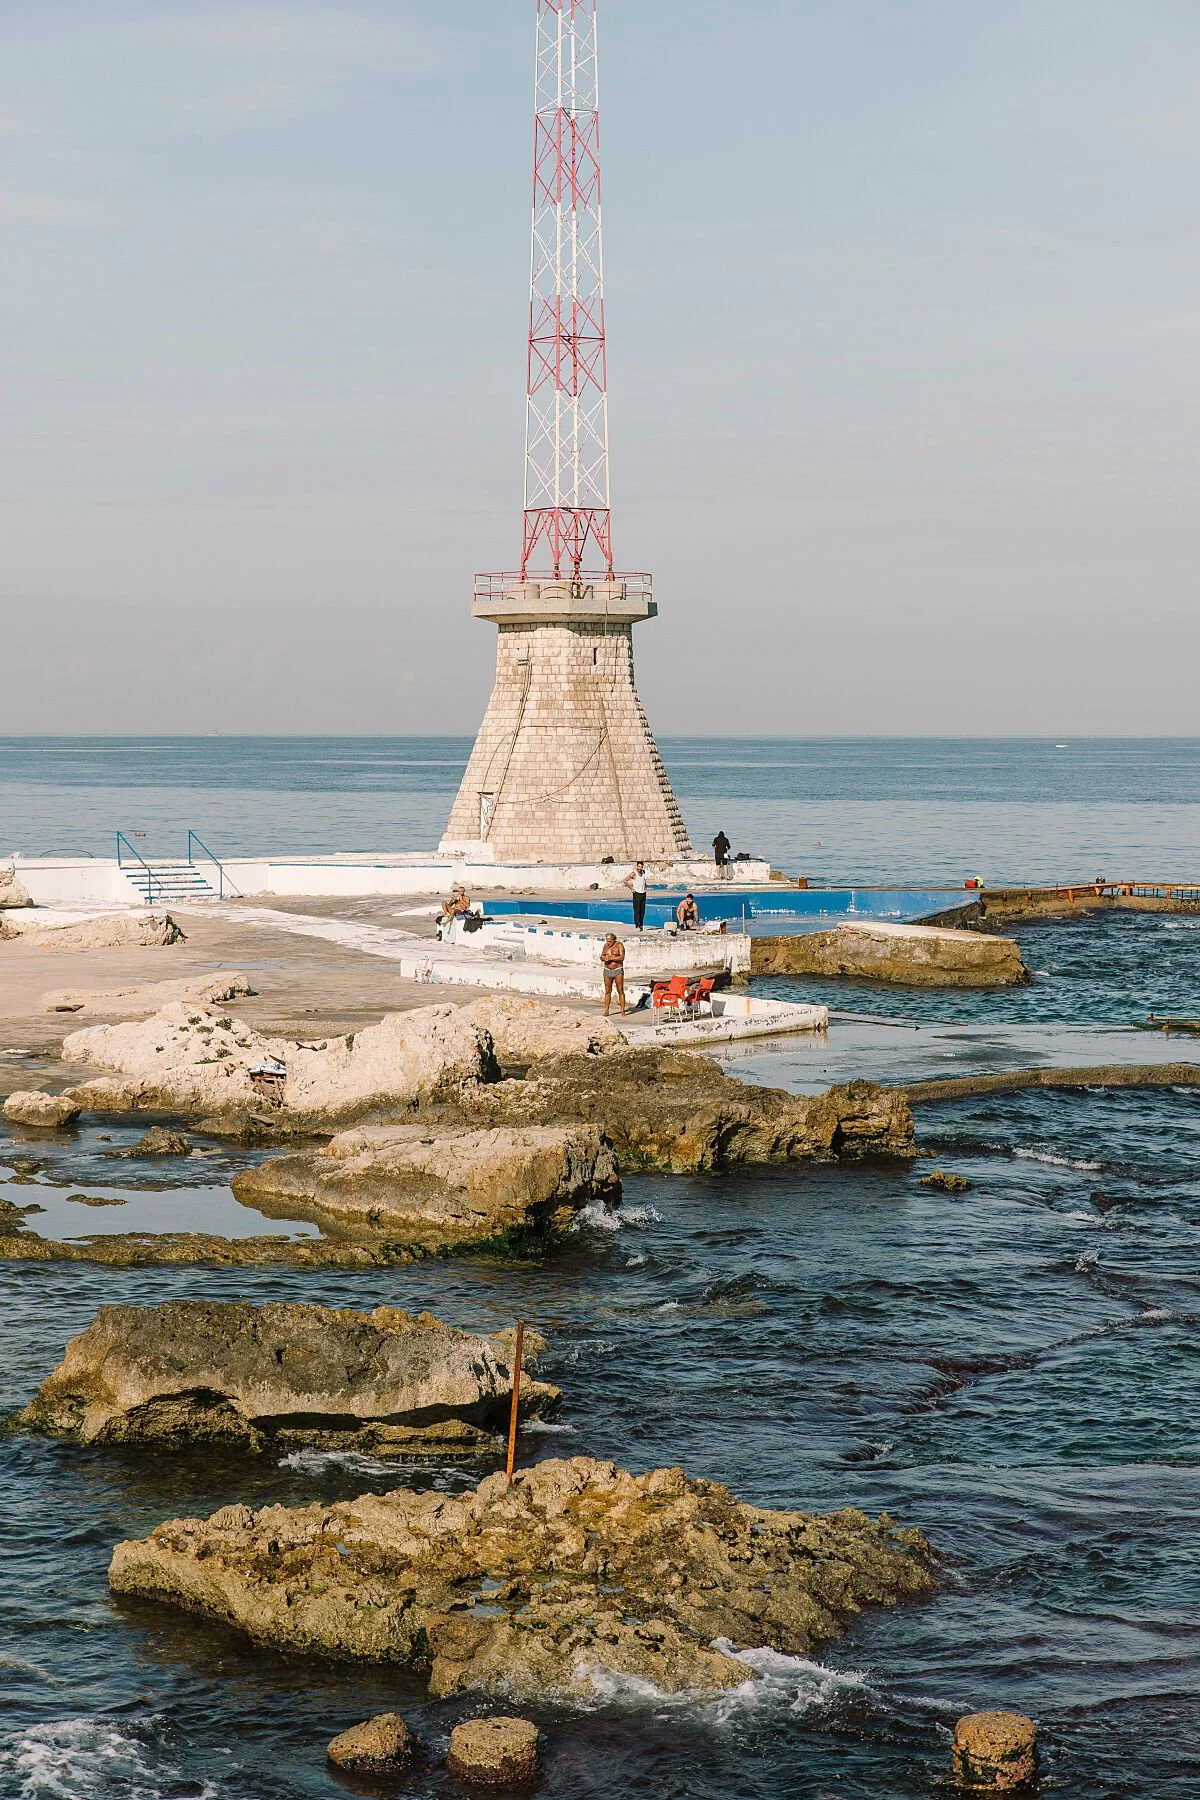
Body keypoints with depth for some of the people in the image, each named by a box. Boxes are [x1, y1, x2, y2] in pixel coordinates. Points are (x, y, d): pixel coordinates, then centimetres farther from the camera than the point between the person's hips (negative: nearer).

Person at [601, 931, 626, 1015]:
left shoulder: (619, 945, -8)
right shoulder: (606, 945, 8)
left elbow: (622, 957, -18)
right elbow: (601, 957, 10)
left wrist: (611, 958, -23)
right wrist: (603, 958, -14)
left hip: (618, 971, -4)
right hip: (607, 971, 4)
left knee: (620, 991, -4)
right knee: (607, 991, 3)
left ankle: (622, 1011, -3)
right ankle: (606, 1011, 5)